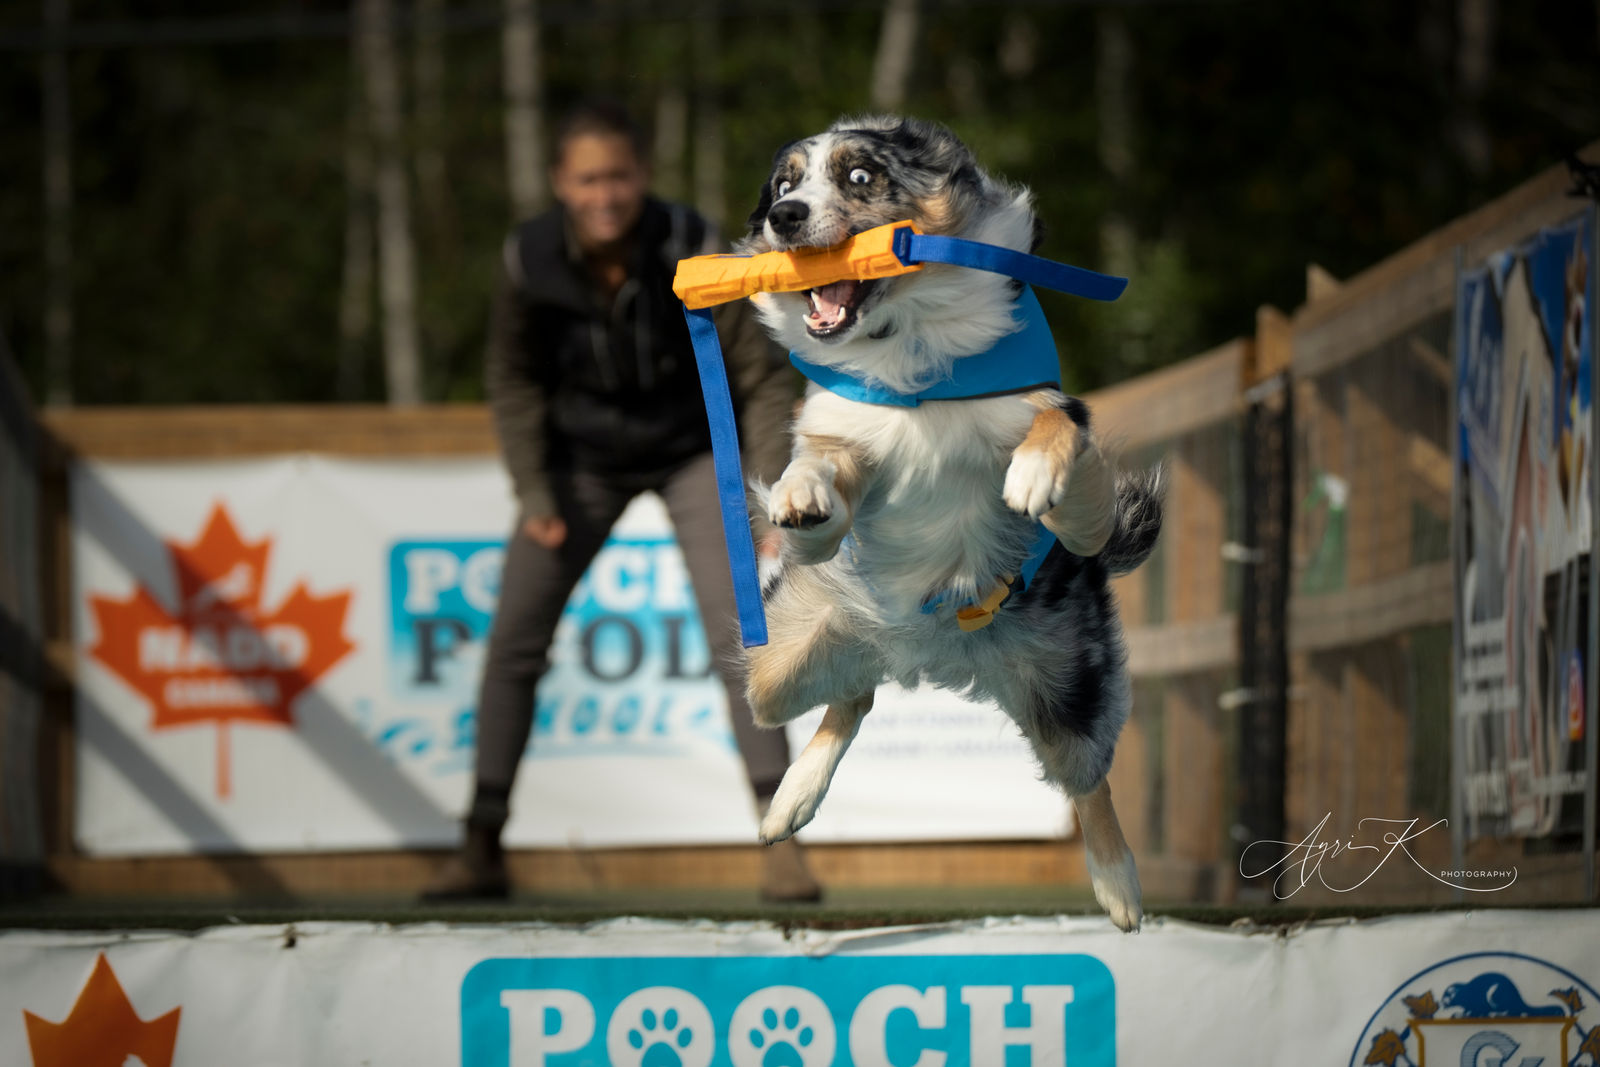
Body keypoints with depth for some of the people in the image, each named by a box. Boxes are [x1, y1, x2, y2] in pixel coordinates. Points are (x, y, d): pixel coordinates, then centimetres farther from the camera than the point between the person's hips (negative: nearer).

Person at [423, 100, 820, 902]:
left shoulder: (692, 251, -26)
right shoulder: (532, 258, -20)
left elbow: (764, 376, -18)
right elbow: (514, 379, -2)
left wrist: (769, 497, -25)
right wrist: (534, 494, -9)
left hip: (692, 450, -2)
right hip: (583, 457, 2)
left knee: (736, 632, -17)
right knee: (513, 638, -3)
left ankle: (780, 839, -13)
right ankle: (481, 849, 6)